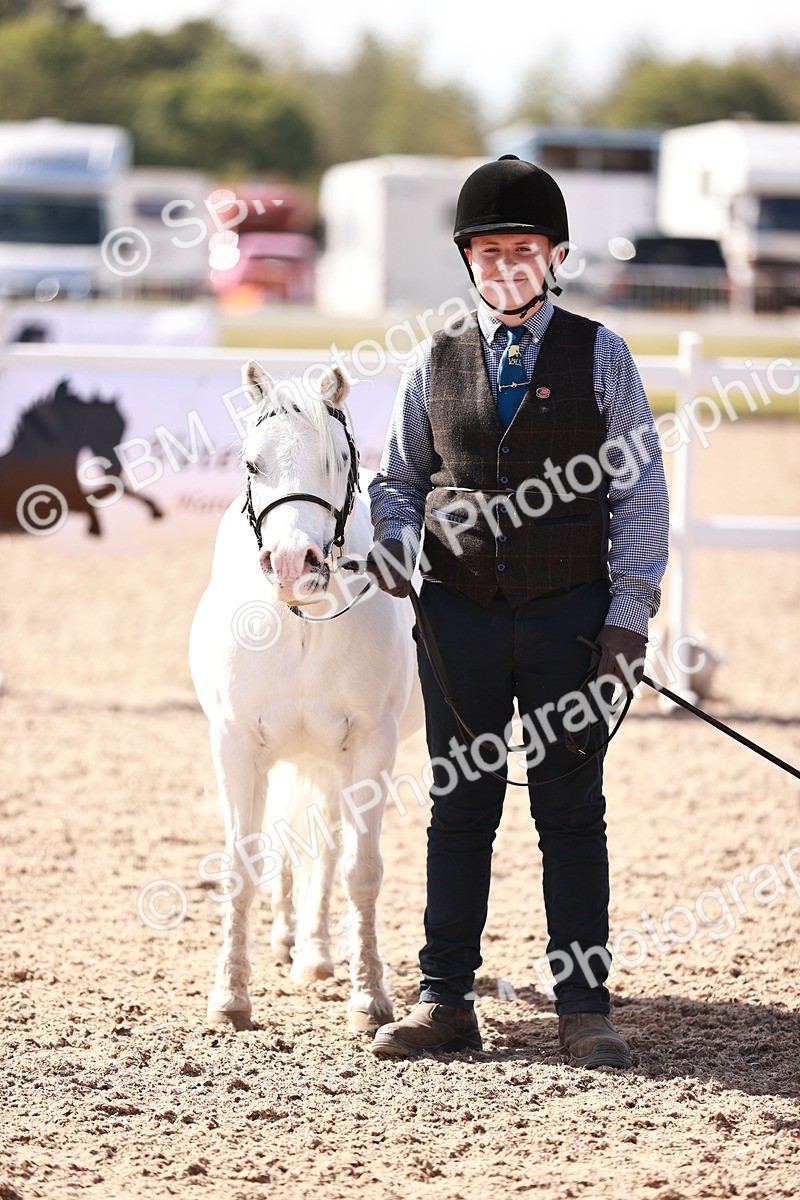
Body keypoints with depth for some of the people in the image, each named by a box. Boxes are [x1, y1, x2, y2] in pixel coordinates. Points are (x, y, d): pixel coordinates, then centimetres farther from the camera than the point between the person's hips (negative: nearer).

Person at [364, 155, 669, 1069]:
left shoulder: (598, 356, 2)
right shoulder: (436, 363, 7)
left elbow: (640, 493, 1)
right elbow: (398, 475, 15)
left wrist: (629, 616, -6)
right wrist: (393, 539, -7)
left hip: (569, 613, -2)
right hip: (458, 614, 2)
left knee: (571, 809, 2)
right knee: (460, 806, 7)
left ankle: (584, 1008, 7)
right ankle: (445, 1000, 14)